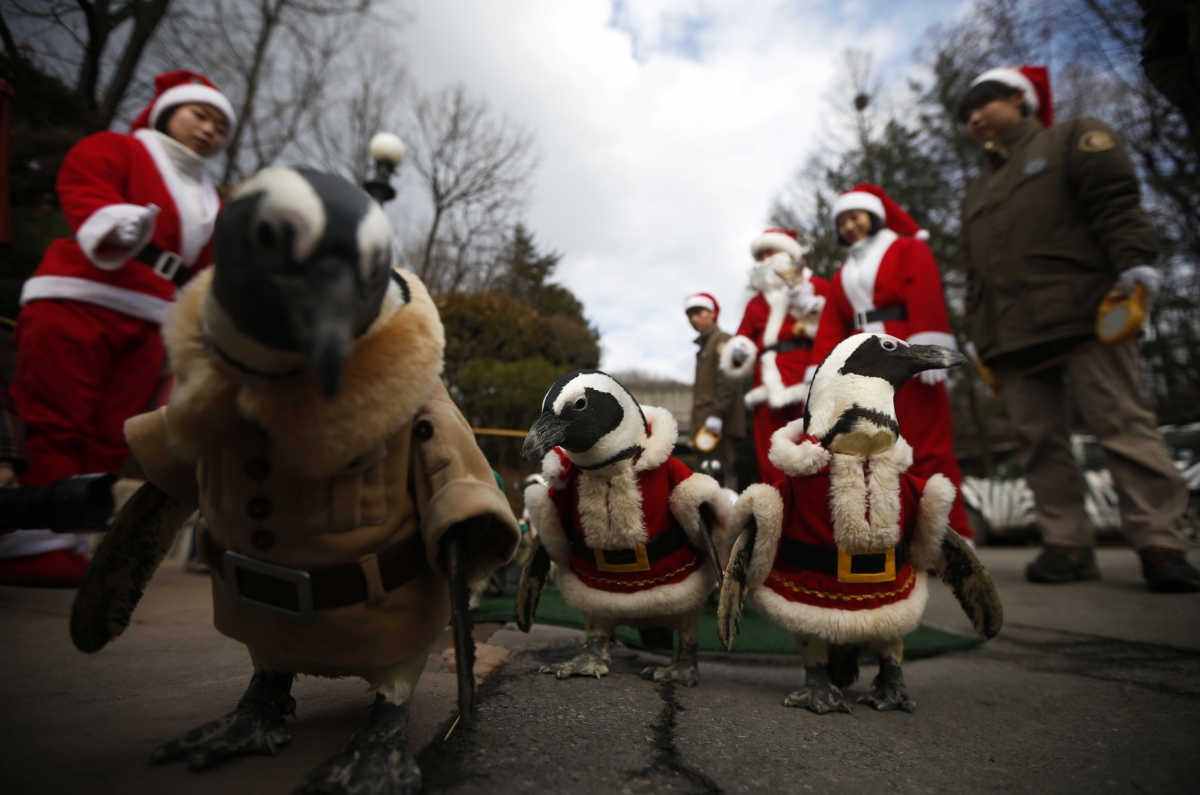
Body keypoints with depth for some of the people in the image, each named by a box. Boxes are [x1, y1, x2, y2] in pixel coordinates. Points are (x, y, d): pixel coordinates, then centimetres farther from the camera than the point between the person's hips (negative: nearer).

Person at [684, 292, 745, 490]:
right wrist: (698, 424, 18)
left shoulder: (722, 340, -4)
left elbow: (728, 383, -16)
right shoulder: (704, 344, 22)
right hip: (706, 426, 10)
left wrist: (717, 415, -20)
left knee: (721, 477, -11)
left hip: (720, 426, -9)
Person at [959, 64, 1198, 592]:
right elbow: (974, 274, 23)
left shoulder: (1074, 139, 14)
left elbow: (1116, 201, -2)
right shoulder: (976, 194, 29)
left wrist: (1133, 263, -17)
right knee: (1038, 441, 0)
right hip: (1011, 336, 6)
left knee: (1123, 425, -8)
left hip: (1081, 316, -5)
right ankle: (1067, 545, 4)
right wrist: (981, 339, 15)